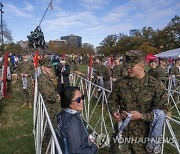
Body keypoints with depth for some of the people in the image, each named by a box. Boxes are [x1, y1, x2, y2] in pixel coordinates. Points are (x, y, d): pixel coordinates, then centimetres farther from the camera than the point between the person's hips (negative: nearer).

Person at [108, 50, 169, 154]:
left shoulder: (155, 85, -12)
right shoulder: (122, 83, -3)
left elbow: (162, 109, -10)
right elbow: (112, 100, 10)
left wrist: (141, 116, -22)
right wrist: (114, 112, -10)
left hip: (143, 135, -2)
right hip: (121, 132, 3)